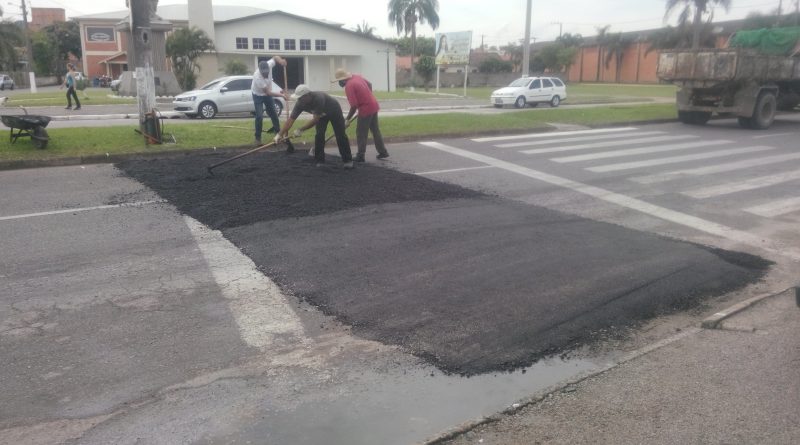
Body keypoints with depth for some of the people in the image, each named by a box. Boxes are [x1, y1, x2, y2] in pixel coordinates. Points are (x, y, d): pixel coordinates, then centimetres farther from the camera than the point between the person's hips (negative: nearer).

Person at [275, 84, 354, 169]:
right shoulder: (300, 104, -27)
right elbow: (291, 119, -28)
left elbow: (315, 120, -43)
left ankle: (348, 160, 5)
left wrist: (300, 130, -44)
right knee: (319, 135, -9)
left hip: (334, 112, -5)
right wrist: (280, 134, -35)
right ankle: (320, 161, 0)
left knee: (340, 135, -4)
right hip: (322, 114, 5)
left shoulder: (318, 98, -45)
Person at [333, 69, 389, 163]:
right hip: (374, 105, 9)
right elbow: (370, 84, 19)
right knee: (375, 130, 18)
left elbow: (354, 106, -21)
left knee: (361, 133, 3)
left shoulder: (349, 86, -19)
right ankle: (383, 152, 24)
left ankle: (360, 156, 9)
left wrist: (348, 119, -11)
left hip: (365, 109, -9)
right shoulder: (356, 76, 5)